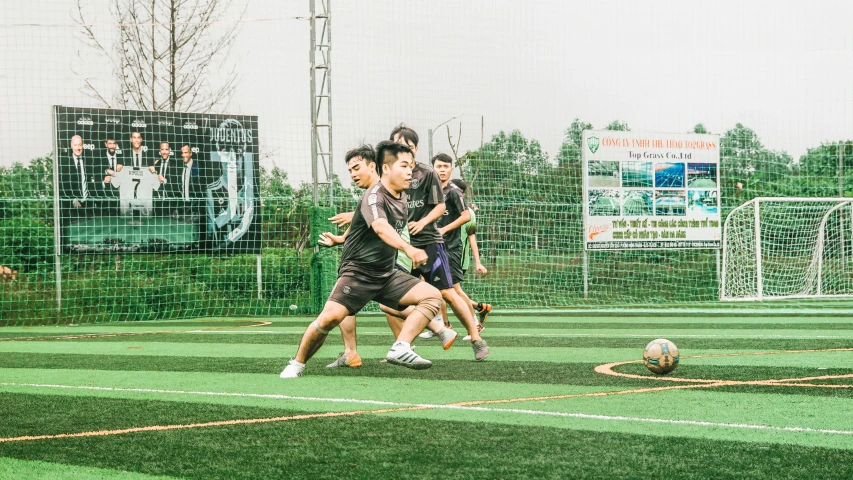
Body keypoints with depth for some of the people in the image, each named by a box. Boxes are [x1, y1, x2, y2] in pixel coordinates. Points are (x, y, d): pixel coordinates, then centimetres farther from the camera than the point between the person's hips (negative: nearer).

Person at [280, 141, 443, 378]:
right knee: (331, 316, -25)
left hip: (386, 274, 8)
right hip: (358, 271, -8)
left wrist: (343, 238, 32)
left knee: (432, 295, -9)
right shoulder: (374, 195, -18)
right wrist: (408, 248, -56)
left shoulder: (402, 198, 8)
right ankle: (297, 364, -1)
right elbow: (380, 227, -41)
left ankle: (400, 349, -21)